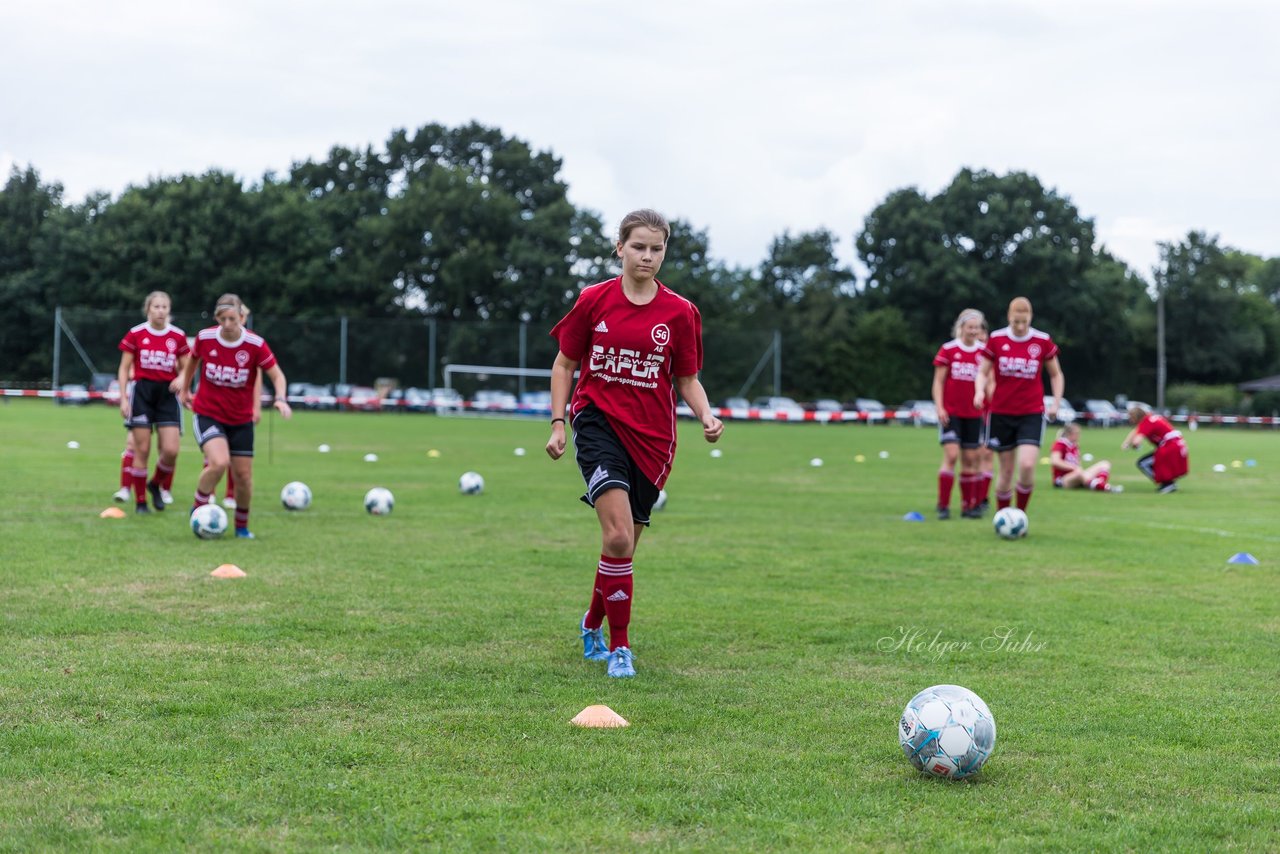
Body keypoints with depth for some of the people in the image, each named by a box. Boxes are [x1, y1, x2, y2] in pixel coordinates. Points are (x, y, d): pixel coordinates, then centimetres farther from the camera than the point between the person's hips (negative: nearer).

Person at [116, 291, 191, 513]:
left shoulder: (178, 336, 3)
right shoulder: (136, 334, -1)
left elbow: (186, 367, 11)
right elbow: (124, 368, 4)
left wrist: (181, 378, -12)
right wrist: (123, 398, -3)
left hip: (167, 393, 2)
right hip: (142, 391, -1)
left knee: (171, 450, -10)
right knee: (142, 450, -1)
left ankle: (156, 485, 20)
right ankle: (140, 501, 11)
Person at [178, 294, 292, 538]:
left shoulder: (255, 344, -14)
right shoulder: (205, 337, -10)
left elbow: (277, 374, -7)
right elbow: (193, 360, 12)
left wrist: (280, 398, -26)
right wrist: (185, 389, 22)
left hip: (241, 419, 1)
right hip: (208, 414, -1)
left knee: (243, 474, 4)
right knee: (219, 462, -25)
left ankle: (242, 526, 27)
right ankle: (199, 508, 0)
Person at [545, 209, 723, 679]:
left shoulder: (680, 312, 2)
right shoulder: (594, 300, 0)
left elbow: (686, 379, 8)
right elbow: (565, 363, 8)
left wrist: (706, 416, -10)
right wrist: (558, 422, 0)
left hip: (651, 436, 2)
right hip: (598, 422, -2)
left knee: (623, 546, 9)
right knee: (618, 536, -22)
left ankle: (593, 623, 38)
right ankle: (619, 645, -8)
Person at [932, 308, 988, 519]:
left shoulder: (984, 352, 5)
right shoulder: (948, 350, -2)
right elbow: (938, 381, -1)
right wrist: (939, 407, -10)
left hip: (974, 414, 3)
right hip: (951, 412, -3)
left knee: (970, 459, 6)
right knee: (951, 455, -12)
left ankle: (968, 505, 13)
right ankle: (943, 505, -8)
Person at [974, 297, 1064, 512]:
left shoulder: (1043, 341, -2)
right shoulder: (996, 339, -2)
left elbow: (1056, 375, 11)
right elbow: (983, 373, 6)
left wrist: (1056, 403, -2)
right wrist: (980, 391, -15)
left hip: (1032, 414, -1)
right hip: (1001, 413, 1)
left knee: (1027, 465, -18)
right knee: (1006, 471, 4)